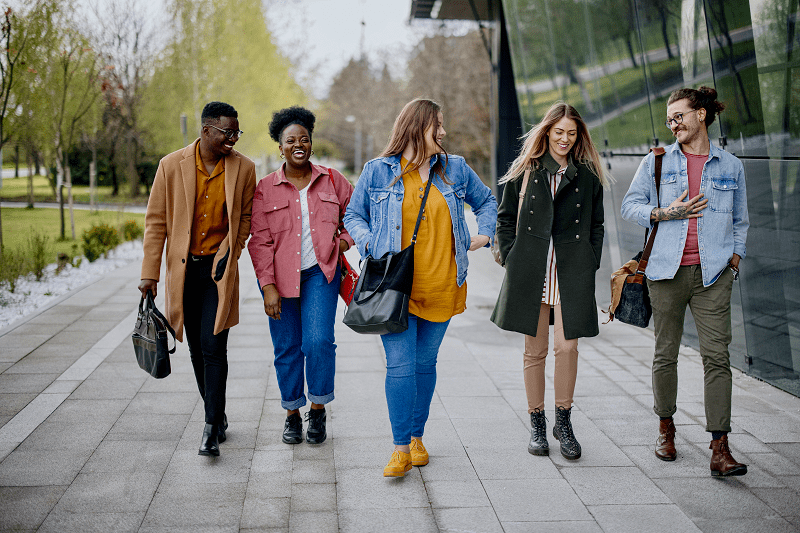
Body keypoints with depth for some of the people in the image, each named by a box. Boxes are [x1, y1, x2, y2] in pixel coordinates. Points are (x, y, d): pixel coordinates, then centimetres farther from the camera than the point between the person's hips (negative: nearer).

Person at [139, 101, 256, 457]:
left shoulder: (243, 168, -2)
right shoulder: (171, 165, -4)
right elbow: (156, 221, -1)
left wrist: (230, 252, -2)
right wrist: (149, 274, -3)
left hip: (218, 268, -1)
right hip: (183, 268, 2)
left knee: (213, 346, -10)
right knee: (197, 348, 11)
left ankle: (212, 428, -2)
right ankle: (217, 415, 27)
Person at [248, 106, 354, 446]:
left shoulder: (332, 181, 4)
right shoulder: (265, 189, 0)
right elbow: (259, 241, -2)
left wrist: (344, 240, 2)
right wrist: (268, 286, -9)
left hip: (320, 273, 0)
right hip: (280, 277, 0)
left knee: (319, 341, -14)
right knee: (287, 349, 6)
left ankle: (318, 409, 7)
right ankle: (292, 414, 24)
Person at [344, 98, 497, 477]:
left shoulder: (455, 170, 9)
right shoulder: (377, 172, 2)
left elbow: (486, 201, 24)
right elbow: (353, 216, 10)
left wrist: (484, 233, 9)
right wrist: (370, 243, -7)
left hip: (441, 287, 3)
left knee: (426, 363, 10)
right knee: (400, 365, -9)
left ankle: (416, 437, 25)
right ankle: (401, 449, -2)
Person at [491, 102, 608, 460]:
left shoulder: (588, 176, 10)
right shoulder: (525, 171, 8)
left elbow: (597, 225, 14)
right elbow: (505, 218, 11)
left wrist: (590, 265, 4)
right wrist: (511, 258, 1)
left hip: (572, 271, 0)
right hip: (531, 270, 0)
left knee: (567, 346, -8)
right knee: (535, 350, 5)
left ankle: (563, 422, 10)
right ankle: (537, 424, 18)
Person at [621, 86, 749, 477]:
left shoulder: (731, 167, 12)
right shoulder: (657, 162, 9)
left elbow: (740, 221, 20)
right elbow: (630, 205, 8)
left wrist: (735, 259, 6)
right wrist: (665, 213, -9)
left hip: (713, 273, 0)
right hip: (667, 271, 0)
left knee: (717, 356, -7)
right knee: (666, 354, 7)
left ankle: (719, 450, -7)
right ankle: (666, 428, 26)